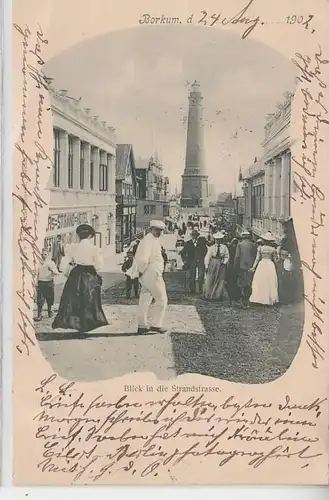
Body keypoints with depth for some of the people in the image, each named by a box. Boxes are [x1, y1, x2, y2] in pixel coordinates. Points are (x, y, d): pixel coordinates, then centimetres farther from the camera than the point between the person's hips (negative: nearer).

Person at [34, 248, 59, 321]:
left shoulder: (51, 263, -1)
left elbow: (57, 273, -9)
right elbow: (38, 274, 15)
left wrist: (52, 270, -31)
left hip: (49, 283, -1)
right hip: (41, 283, 1)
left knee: (49, 299, 10)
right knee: (40, 300, -8)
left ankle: (50, 312, 31)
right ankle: (39, 315, -8)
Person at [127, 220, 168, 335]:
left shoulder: (154, 240, 17)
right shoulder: (149, 240, -16)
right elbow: (143, 260, -25)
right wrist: (141, 272, -12)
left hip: (147, 275, 10)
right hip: (152, 274, -10)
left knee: (145, 300, 11)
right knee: (162, 299, 1)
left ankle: (142, 326, 17)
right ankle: (156, 325, 8)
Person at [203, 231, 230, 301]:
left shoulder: (224, 247, 4)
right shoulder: (211, 247, 2)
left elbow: (227, 256, 7)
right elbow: (207, 257, 0)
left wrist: (224, 262, -10)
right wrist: (206, 266, -7)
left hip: (221, 265, 1)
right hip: (212, 264, -1)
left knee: (220, 281, 3)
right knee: (209, 280, 1)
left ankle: (217, 296, 10)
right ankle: (208, 295, 11)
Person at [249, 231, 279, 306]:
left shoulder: (260, 248, -4)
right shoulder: (273, 249, -2)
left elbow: (257, 258, -3)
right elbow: (274, 260, 5)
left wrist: (253, 267, 4)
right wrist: (276, 267, 21)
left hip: (261, 265, 0)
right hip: (270, 265, 0)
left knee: (260, 282, 5)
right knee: (270, 283, 6)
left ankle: (259, 299, 3)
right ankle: (270, 299, 8)